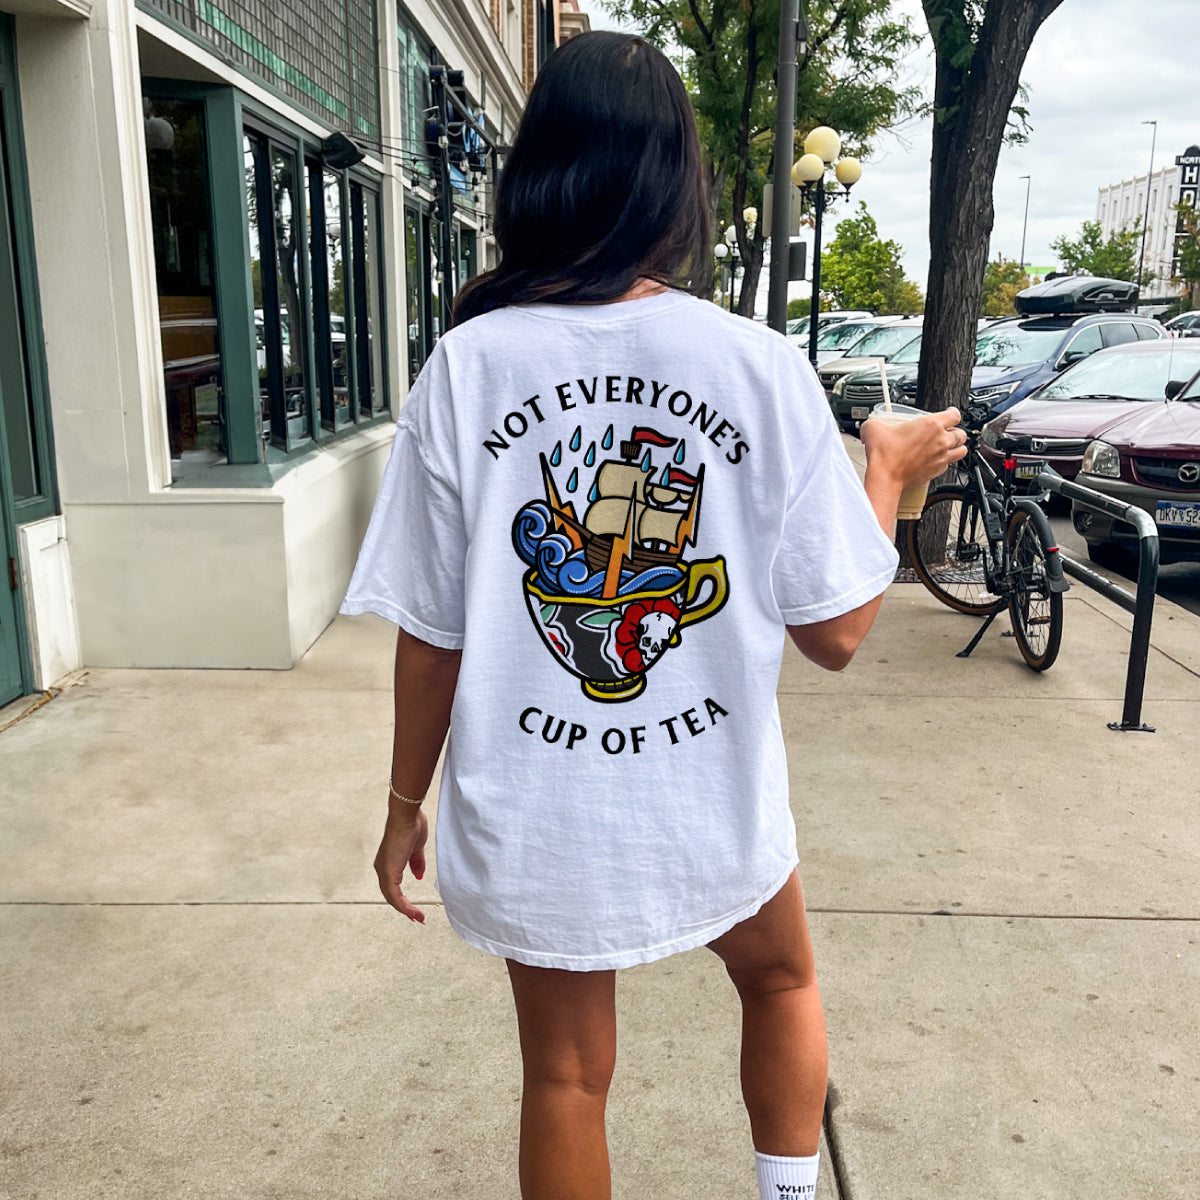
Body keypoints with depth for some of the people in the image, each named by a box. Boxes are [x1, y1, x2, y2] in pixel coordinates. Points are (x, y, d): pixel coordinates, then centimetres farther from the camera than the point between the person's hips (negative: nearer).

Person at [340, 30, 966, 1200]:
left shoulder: (466, 367, -12)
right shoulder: (763, 368, -13)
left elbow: (430, 633, -8)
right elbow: (836, 631, -8)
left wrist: (404, 803, 8)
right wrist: (890, 472, 8)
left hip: (531, 819, 1)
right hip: (716, 805, 0)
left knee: (564, 1079, 23)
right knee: (782, 981, 32)